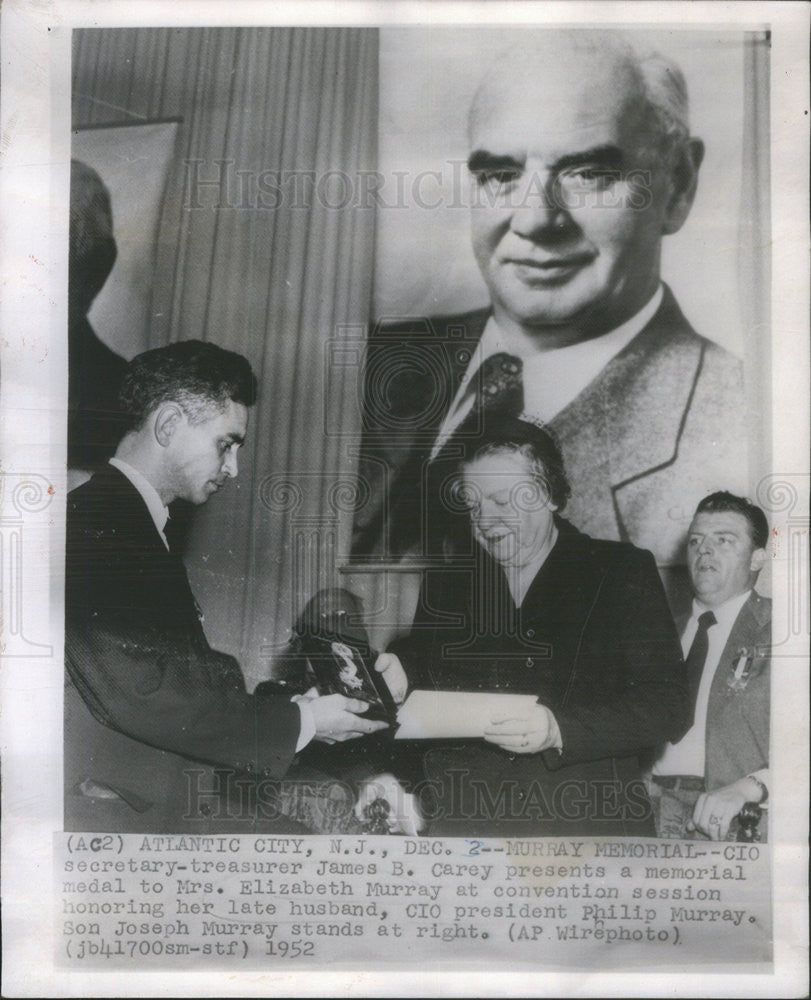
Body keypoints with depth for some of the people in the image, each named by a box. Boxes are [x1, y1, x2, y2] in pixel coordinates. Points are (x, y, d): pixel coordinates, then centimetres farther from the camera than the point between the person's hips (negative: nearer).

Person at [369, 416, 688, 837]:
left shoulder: (624, 573, 4)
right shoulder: (444, 583, 14)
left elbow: (668, 703, -4)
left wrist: (559, 730, -19)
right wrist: (398, 676, -7)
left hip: (587, 823, -4)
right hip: (462, 828, 5)